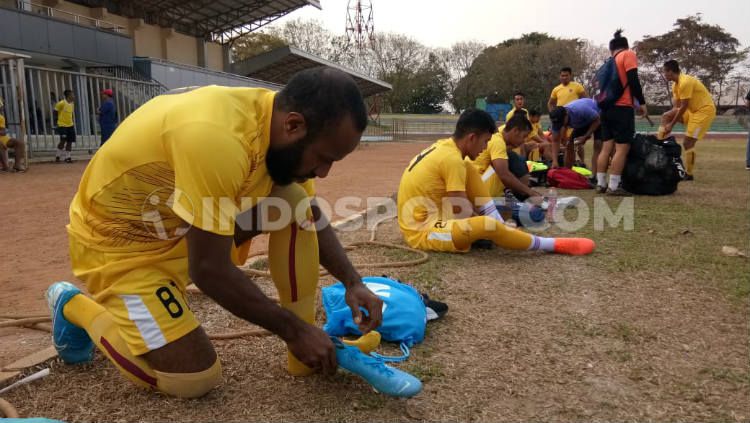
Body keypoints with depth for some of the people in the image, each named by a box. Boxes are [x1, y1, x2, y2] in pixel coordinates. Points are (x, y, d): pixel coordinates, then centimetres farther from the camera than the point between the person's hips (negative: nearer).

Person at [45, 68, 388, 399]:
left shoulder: (278, 120, -10)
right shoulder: (220, 139, -37)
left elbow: (313, 217, 4)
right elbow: (210, 270, -31)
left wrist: (353, 282, -8)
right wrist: (293, 329, -21)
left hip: (180, 221, 7)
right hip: (119, 240, -7)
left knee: (294, 201, -12)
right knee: (197, 379, -9)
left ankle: (307, 357, -2)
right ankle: (75, 306, 12)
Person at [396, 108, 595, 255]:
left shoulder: (443, 147, 8)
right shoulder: (452, 159, -19)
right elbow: (462, 213, -17)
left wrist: (478, 215, 11)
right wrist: (481, 221, 2)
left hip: (424, 219, 10)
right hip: (423, 232, -10)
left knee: (469, 169, 8)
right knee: (489, 225, -31)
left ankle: (500, 227, 1)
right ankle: (555, 245, -9)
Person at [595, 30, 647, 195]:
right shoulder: (629, 54, 0)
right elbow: (633, 80, -12)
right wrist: (642, 102, -8)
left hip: (607, 108, 7)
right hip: (622, 107, -7)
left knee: (606, 147, 7)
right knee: (622, 148, -8)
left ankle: (601, 184, 7)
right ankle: (613, 187, -12)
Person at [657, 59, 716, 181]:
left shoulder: (685, 82, -23)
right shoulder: (676, 84, 7)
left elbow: (683, 107, -21)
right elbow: (676, 106, 9)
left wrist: (672, 124, -14)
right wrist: (670, 121, 1)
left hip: (705, 110, -9)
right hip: (693, 110, 9)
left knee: (687, 143, -10)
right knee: (666, 116, 1)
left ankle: (688, 174, 0)